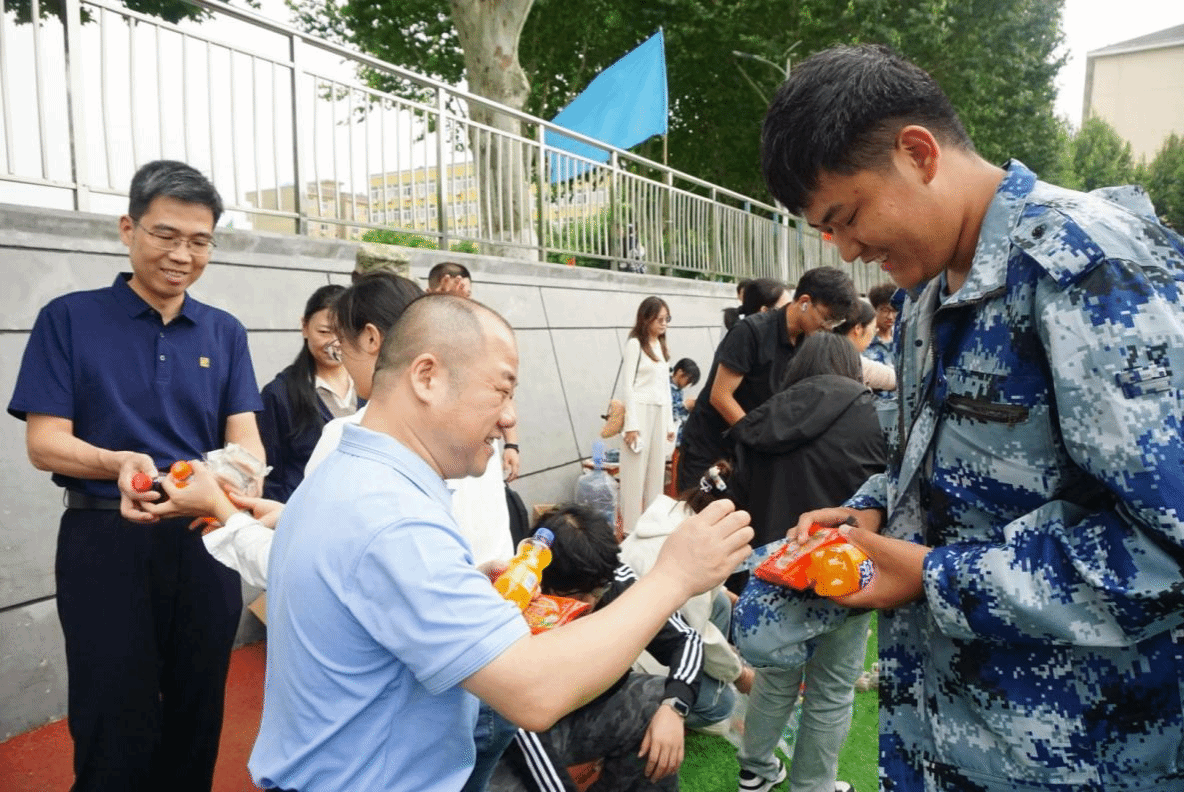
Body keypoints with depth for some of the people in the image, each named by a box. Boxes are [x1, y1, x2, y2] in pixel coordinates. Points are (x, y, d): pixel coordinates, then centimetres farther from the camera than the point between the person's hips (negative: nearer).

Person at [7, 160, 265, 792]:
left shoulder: (224, 332, 6)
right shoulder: (69, 318, -2)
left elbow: (245, 437, -1)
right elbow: (44, 442, -7)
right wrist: (120, 464, -27)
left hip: (204, 540, 3)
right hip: (107, 542, -2)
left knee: (197, 720, 16)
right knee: (115, 732, 8)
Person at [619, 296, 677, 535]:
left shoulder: (662, 347, 16)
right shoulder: (635, 344, -5)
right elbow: (628, 385, -10)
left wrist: (670, 422, 14)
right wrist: (631, 424, -16)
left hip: (660, 413, 7)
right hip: (640, 411, -7)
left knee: (657, 471, 9)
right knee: (636, 471, -3)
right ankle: (631, 528, 4)